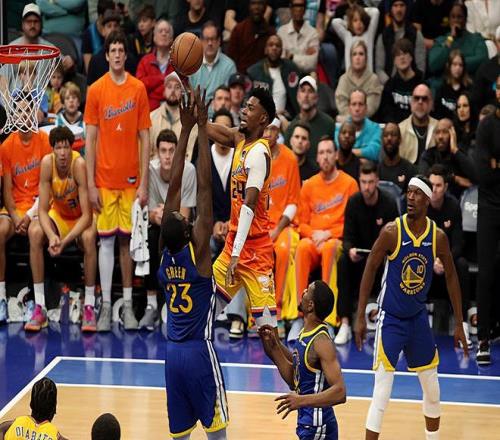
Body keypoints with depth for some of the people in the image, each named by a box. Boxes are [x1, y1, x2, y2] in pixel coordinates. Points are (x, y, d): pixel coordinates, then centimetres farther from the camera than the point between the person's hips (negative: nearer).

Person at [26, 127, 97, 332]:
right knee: (34, 232, -27)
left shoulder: (79, 164, -29)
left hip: (81, 217, -3)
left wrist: (65, 241, -40)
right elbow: (43, 210, -18)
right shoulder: (47, 163, -21)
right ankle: (39, 308, -24)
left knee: (88, 237, -36)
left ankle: (89, 307, -27)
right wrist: (51, 236, -36)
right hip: (58, 214, 3)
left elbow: (86, 215, -28)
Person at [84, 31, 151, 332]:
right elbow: (90, 139, 1)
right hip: (105, 179, -1)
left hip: (131, 179, 1)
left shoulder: (139, 89, 2)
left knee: (128, 240, 5)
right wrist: (91, 185, -4)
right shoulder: (96, 91, 1)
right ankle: (106, 306, 4)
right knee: (107, 239, 0)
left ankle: (128, 305, 11)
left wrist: (144, 183, -1)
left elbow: (145, 138, 3)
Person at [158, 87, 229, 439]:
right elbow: (204, 187, -14)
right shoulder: (197, 250, -12)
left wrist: (186, 130, 4)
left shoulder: (166, 252, 0)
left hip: (173, 354, 6)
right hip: (199, 352, -6)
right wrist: (201, 128, -13)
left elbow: (175, 187, 3)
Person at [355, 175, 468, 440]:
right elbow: (370, 270, -8)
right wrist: (360, 318, -9)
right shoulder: (391, 232, -17)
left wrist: (458, 324, 8)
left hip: (419, 316, 4)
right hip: (391, 318, -4)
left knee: (432, 390, 13)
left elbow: (451, 276, 6)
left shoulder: (438, 237, -7)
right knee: (382, 391, -10)